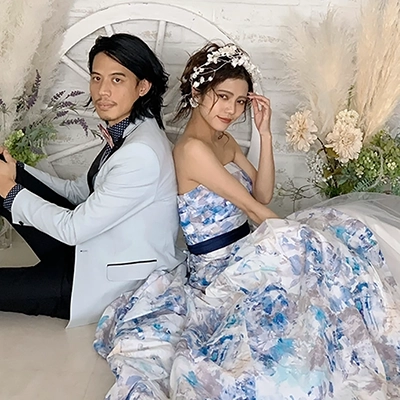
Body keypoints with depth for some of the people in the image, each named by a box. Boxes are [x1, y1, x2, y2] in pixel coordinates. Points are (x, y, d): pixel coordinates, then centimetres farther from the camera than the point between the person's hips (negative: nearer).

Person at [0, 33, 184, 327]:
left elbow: (73, 229, -23)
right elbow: (78, 192, 10)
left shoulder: (141, 153, -27)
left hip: (118, 282, -8)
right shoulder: (128, 132, 2)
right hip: (96, 246, 9)